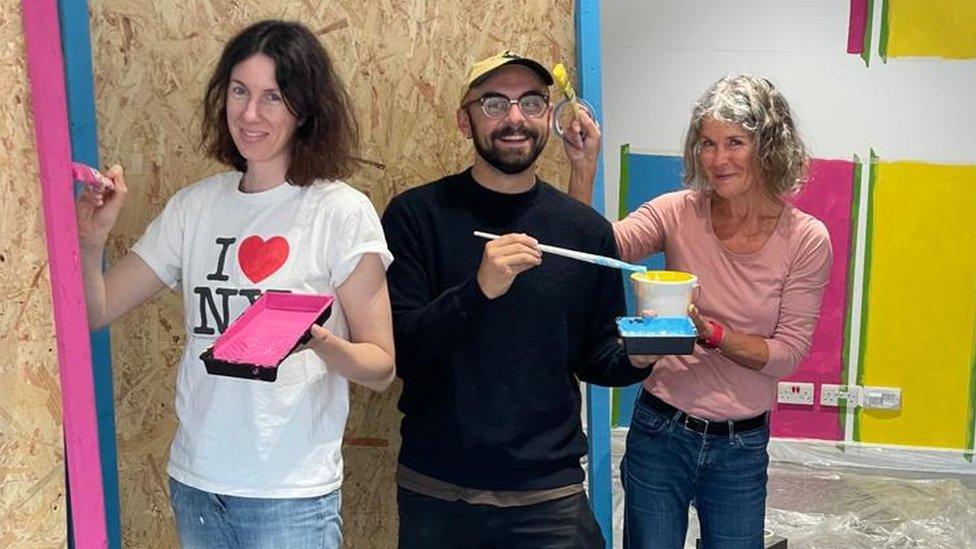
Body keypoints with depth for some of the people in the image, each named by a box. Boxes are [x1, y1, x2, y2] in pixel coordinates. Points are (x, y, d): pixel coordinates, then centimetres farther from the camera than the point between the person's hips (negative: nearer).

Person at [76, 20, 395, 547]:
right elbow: (95, 312, 5)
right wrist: (91, 240, -12)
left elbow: (380, 366, -9)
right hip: (194, 483, 4)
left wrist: (318, 341, -27)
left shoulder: (342, 212, -10)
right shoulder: (194, 206, 2)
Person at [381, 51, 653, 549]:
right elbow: (392, 350, -13)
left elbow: (594, 358, 9)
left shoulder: (587, 230, 1)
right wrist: (478, 291, -27)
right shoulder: (416, 215, -6)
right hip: (433, 492, -1)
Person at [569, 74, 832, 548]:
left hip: (742, 446, 0)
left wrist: (708, 332, -24)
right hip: (662, 431, 0)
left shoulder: (806, 239, -9)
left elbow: (787, 354, -9)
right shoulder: (678, 213, -9)